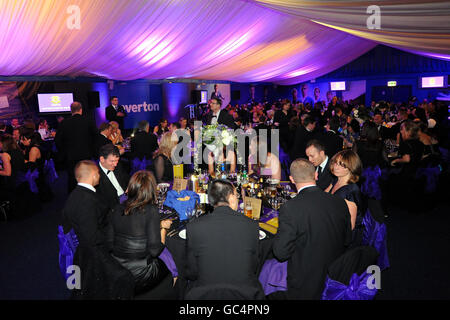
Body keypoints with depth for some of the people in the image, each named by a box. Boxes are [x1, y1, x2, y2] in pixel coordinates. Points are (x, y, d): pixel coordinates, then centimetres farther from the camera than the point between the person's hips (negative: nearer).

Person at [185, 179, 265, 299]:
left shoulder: (193, 227, -10)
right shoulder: (251, 225, -7)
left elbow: (191, 274, -1)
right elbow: (254, 268, 3)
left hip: (204, 295, 0)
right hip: (245, 295, 1)